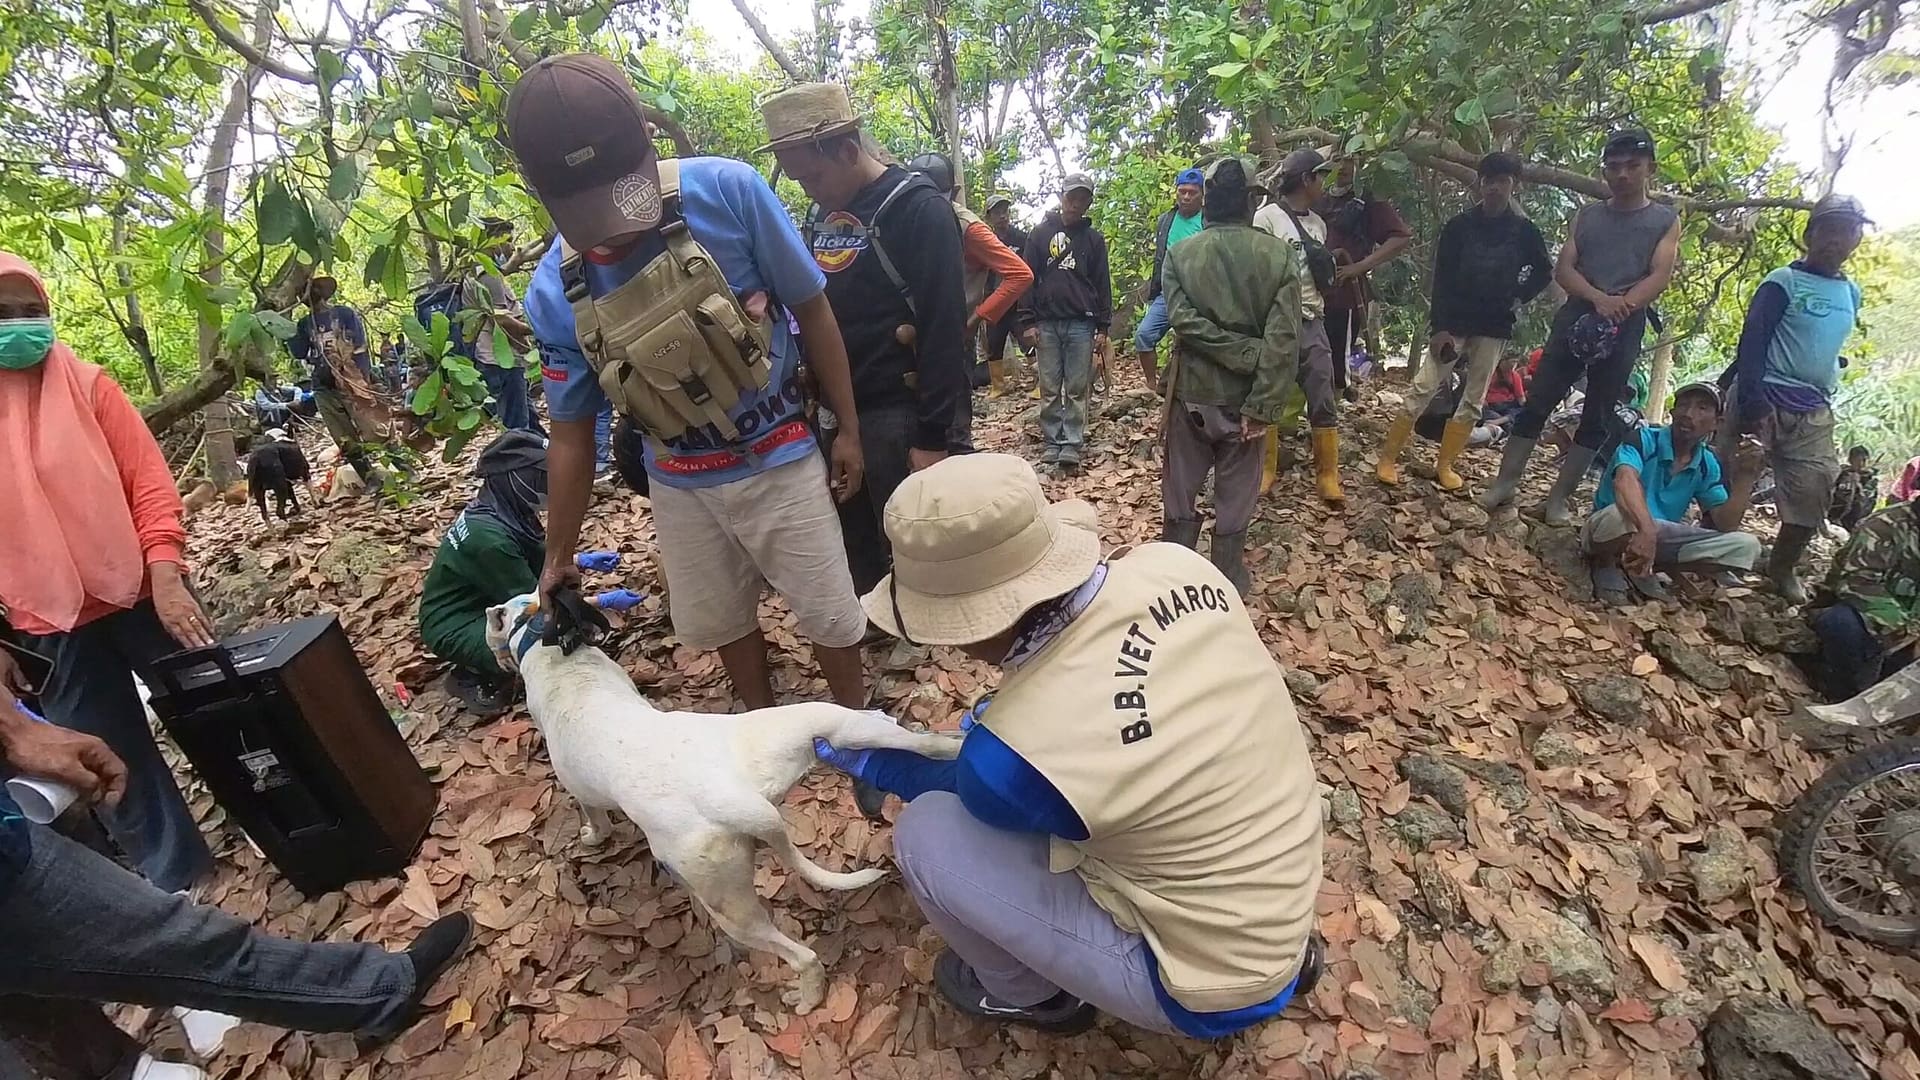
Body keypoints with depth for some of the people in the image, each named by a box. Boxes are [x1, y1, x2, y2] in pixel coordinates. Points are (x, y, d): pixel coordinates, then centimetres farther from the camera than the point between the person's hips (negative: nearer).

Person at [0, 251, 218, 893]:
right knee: (114, 759, 11)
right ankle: (175, 873, 27)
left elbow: (148, 479, -5)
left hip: (142, 592, -1)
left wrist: (166, 576, -18)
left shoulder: (85, 384, -1)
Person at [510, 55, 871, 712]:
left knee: (828, 610, 10)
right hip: (679, 483, 3)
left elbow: (812, 312, -9)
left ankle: (857, 722, 37)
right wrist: (558, 556, 7)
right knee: (720, 619, 18)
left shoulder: (727, 191, -20)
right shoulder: (554, 293, -11)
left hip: (777, 459, -2)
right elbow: (571, 434, 0)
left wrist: (848, 429, -5)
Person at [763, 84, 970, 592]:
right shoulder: (820, 215, 13)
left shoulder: (917, 208, -9)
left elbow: (944, 330, -16)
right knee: (853, 557, 14)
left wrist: (933, 436, -19)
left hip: (901, 416, -7)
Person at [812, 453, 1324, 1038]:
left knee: (925, 834, -11)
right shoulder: (1174, 566, -17)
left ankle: (1025, 992, 20)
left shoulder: (1015, 751, -32)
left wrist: (872, 763, 10)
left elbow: (977, 790, -5)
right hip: (1283, 897, 7)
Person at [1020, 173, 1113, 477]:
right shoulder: (1041, 234, 7)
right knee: (1050, 390, 2)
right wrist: (1028, 322, -4)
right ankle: (1053, 447, 8)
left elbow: (1103, 285, 8)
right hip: (1047, 323, 0)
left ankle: (1071, 450, 3)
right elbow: (1027, 278, 4)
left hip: (1081, 324, 0)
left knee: (1077, 390, 0)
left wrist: (1102, 327, 2)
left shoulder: (1094, 238, 10)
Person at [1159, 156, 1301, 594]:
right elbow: (1283, 339, -15)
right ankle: (1228, 577, 24)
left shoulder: (1180, 254, -4)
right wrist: (1263, 406, -15)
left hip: (1192, 391, 1)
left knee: (1180, 486, 14)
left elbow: (1183, 319, -16)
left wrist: (1246, 355, -13)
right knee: (1235, 493, 12)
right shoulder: (1279, 255, -6)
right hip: (1244, 396, 0)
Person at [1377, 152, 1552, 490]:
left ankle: (1444, 465, 11)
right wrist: (1440, 326, -14)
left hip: (1494, 327, 3)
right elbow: (1442, 278, -7)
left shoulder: (1524, 230, 1)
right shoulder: (1459, 225, -3)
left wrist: (1519, 299, 1)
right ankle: (1388, 458, -6)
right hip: (1454, 322, -2)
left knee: (1474, 400, 3)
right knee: (1422, 389, -10)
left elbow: (1544, 271, 16)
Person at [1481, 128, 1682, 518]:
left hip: (1625, 330, -1)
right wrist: (1599, 299, -16)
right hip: (1575, 318, 1)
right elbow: (1563, 269, 3)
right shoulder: (1587, 215, 14)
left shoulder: (1666, 220, 9)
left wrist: (1623, 305, -22)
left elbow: (1660, 277, -3)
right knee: (1537, 402, -6)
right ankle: (1505, 482, -2)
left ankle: (1558, 499, 4)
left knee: (1597, 419, 1)